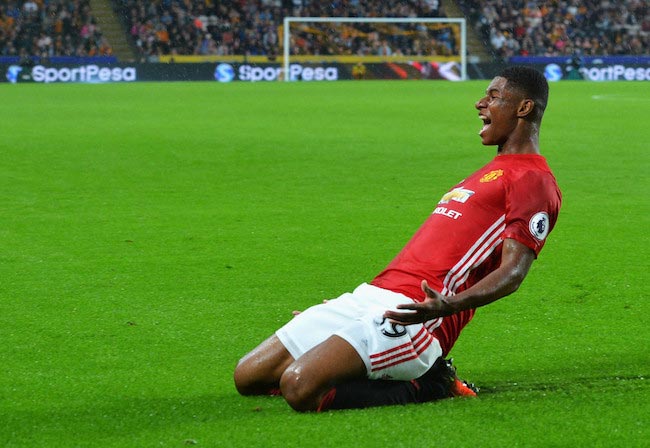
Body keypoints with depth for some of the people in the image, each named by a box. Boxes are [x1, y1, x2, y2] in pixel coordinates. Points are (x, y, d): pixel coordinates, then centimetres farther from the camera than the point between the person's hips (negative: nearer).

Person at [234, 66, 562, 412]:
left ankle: (427, 385, -5)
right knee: (247, 377, 3)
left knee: (299, 388, -29)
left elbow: (513, 271, -16)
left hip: (409, 312, -10)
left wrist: (448, 304, -33)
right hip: (369, 295, 10)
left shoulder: (533, 181, -3)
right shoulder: (490, 174, 28)